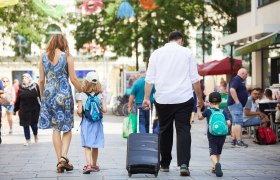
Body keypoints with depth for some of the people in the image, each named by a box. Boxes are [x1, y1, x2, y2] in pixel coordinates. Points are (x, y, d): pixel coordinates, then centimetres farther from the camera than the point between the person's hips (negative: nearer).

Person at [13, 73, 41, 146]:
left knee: (33, 124, 4)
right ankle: (28, 140, 13)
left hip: (34, 109, -2)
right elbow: (18, 99, 7)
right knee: (25, 125, 2)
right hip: (24, 110, 2)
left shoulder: (35, 86, -3)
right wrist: (15, 109, 9)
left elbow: (40, 97, -4)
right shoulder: (21, 88, 4)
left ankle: (35, 136, 35)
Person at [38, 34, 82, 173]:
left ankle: (60, 161, 7)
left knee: (55, 129, 8)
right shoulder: (67, 56, -3)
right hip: (64, 94, -2)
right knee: (67, 128, 7)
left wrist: (42, 95, 19)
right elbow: (73, 79, -3)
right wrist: (81, 91, 12)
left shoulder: (43, 57, 4)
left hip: (49, 94, 2)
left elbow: (41, 80, 5)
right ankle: (63, 157, -12)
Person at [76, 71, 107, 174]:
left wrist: (82, 116, 9)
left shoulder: (81, 96, -6)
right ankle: (94, 165, 26)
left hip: (86, 123, -2)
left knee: (87, 145, -3)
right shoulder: (100, 96, 0)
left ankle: (88, 164, -20)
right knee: (95, 146, 14)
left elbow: (79, 111, -12)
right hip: (97, 123, 2)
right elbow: (104, 109, -8)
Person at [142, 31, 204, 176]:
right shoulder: (187, 53, 4)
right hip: (184, 99, -2)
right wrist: (200, 97, 13)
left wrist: (146, 98, 8)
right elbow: (195, 79, 5)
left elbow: (149, 79, 5)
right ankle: (183, 164, -15)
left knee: (165, 131, 12)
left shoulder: (156, 53, 9)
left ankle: (164, 164, 16)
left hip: (163, 99, 2)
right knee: (183, 131, -2)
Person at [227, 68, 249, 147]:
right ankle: (239, 141, -19)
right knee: (238, 122, -14)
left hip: (238, 105, 11)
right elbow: (232, 90, -26)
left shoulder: (240, 80, 20)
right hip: (236, 104, -11)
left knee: (235, 123, 11)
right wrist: (237, 101, -24)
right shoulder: (236, 79, -12)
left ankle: (234, 140, 14)